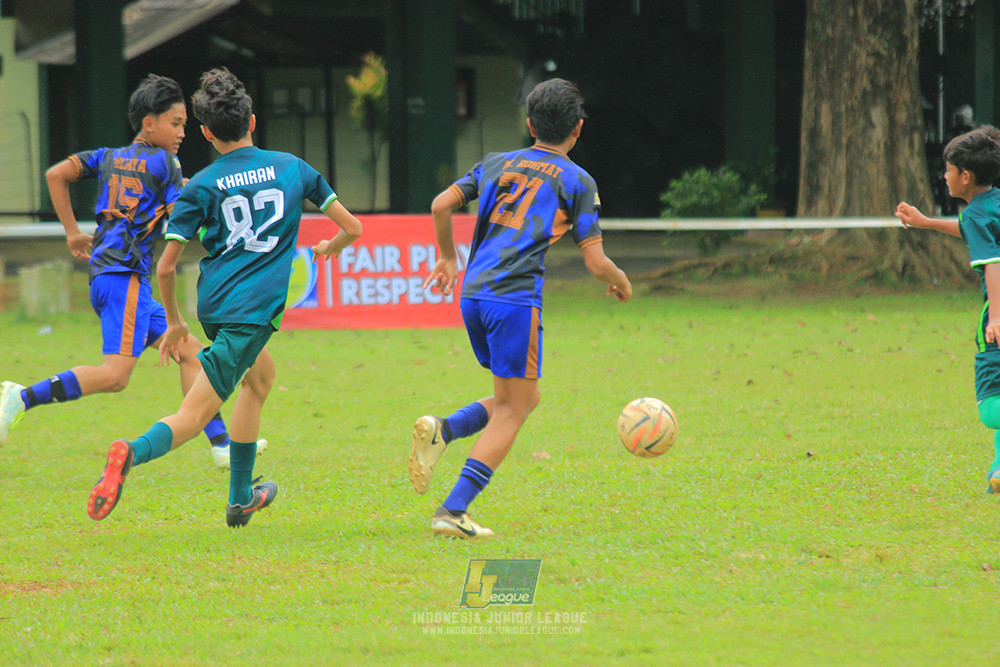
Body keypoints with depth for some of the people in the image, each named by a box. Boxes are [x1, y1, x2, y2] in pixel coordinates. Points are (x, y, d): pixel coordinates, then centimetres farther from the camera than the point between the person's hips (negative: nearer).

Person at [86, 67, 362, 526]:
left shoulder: (201, 187, 4)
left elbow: (166, 268, 1)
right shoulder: (292, 168, 5)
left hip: (213, 302, 3)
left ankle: (241, 497, 31)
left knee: (260, 372, 30)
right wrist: (328, 249, 33)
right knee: (193, 415, -3)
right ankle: (134, 453, -33)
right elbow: (351, 227, 10)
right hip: (254, 310, -3)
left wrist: (174, 322, 16)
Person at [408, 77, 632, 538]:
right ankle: (453, 511, -10)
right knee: (512, 410, 0)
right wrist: (621, 282, 22)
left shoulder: (496, 164, 17)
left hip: (473, 294, 6)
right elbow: (596, 263, 1)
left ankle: (441, 431, -5)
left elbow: (441, 205, 9)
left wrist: (448, 259, 25)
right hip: (515, 297, -6)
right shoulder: (576, 181, 4)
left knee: (523, 399, 19)